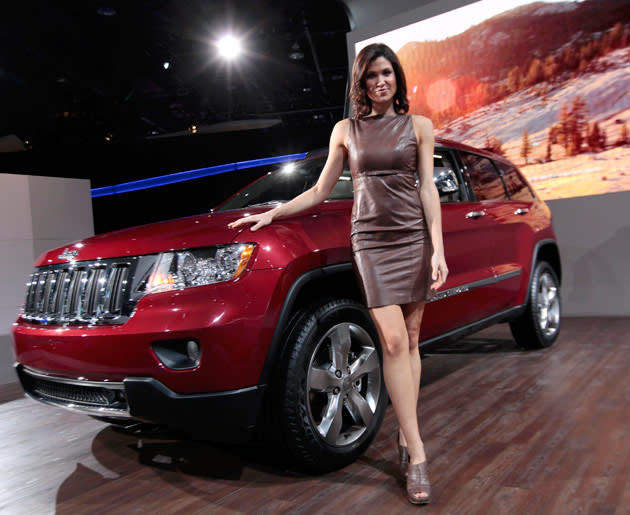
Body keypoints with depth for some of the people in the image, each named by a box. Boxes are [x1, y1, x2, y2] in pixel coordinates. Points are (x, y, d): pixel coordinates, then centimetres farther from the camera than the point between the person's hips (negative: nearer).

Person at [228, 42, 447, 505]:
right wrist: (270, 214, 9)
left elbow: (428, 190, 3)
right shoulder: (346, 131, 10)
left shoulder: (419, 126, 9)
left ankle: (405, 438, 12)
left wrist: (438, 251, -5)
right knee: (394, 341, -11)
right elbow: (319, 192, 14)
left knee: (410, 339, 2)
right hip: (371, 240, -1)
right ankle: (417, 453, -7)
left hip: (414, 237, 1)